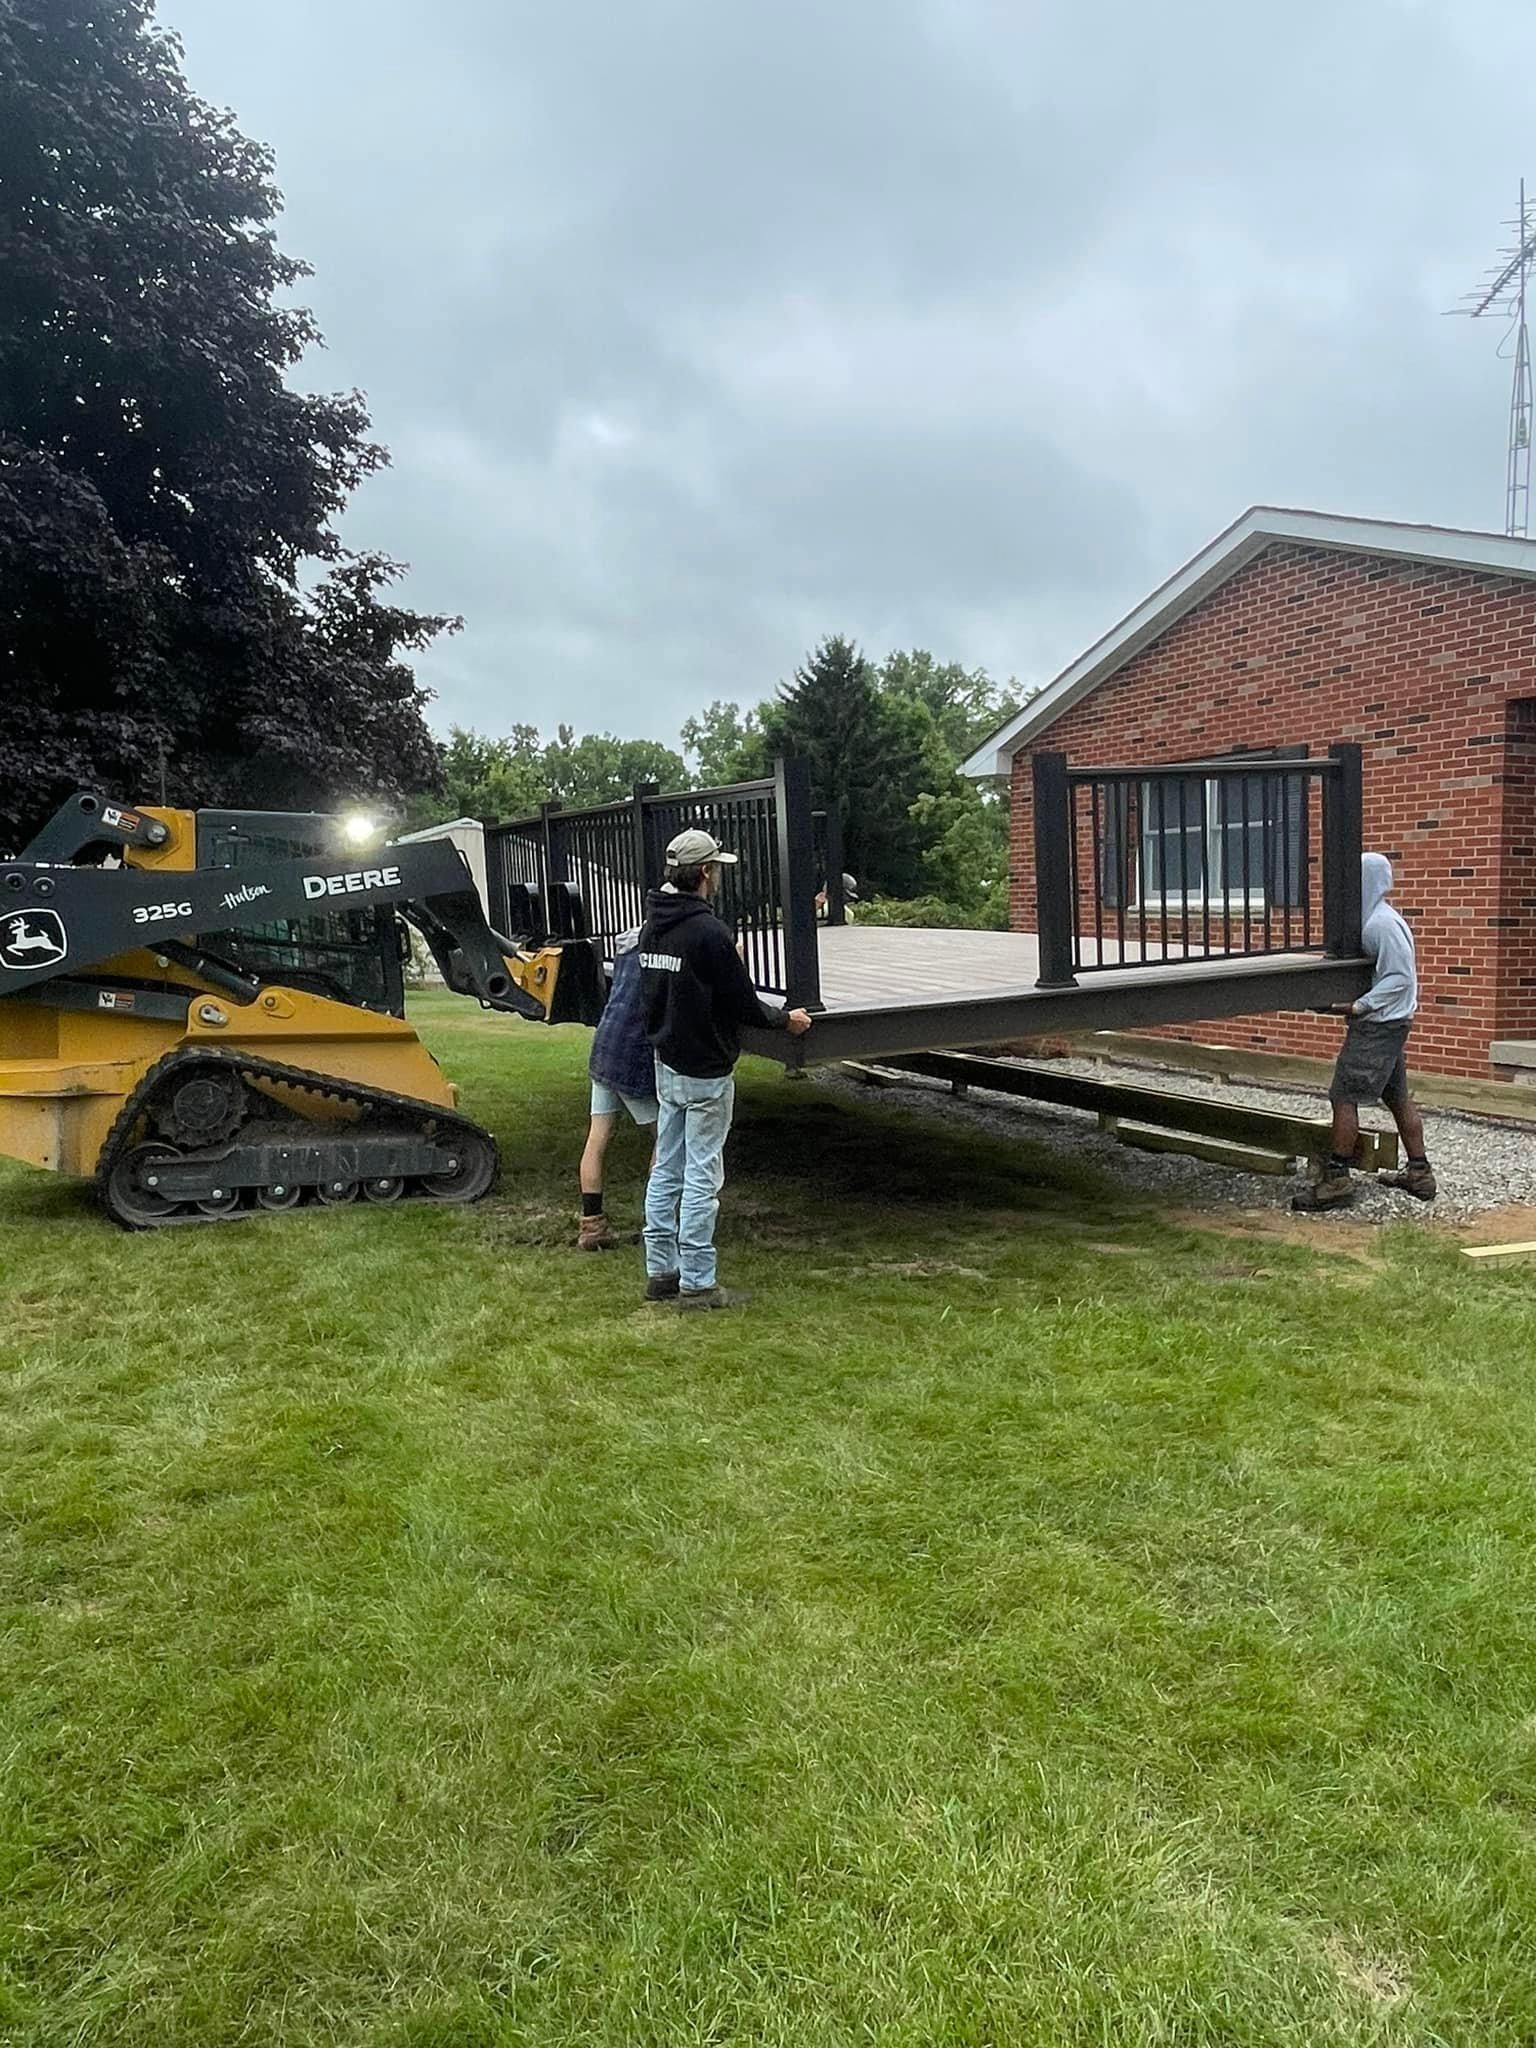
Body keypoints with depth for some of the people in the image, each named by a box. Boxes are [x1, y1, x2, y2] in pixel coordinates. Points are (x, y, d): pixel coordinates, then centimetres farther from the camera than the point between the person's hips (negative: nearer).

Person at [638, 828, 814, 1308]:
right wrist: (786, 1020, 2)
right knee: (702, 1177, -2)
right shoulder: (709, 931, -20)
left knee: (666, 1171, 13)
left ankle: (660, 1271, 20)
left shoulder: (652, 926, 6)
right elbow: (742, 1003, -15)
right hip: (705, 1073, -8)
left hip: (666, 1064, 8)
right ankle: (696, 1283, 4)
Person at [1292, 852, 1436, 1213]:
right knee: (1397, 1097, 16)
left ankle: (1336, 1179, -4)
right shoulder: (1376, 919, 12)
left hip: (1378, 1025, -10)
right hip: (1390, 1023, 10)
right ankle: (1419, 1173, 24)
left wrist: (1359, 1006, -23)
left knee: (1344, 1096, -7)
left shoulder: (1381, 924, -19)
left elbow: (1399, 977, -21)